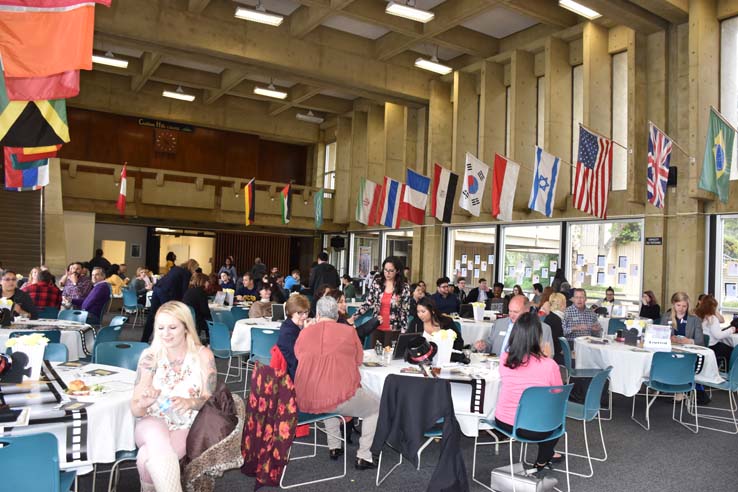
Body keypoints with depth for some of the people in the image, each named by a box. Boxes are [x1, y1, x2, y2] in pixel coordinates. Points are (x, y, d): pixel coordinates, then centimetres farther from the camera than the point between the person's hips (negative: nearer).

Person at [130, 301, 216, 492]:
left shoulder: (203, 355, -5)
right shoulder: (150, 356, -3)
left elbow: (210, 399, -2)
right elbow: (135, 409, -2)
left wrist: (189, 402, -25)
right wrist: (144, 403, -27)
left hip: (187, 428, -1)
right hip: (152, 422, 1)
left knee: (147, 457, -31)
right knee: (157, 437, -36)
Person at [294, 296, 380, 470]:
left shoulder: (304, 332, 4)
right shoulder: (348, 331, -2)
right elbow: (359, 360, 12)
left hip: (304, 402, 4)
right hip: (342, 399, -4)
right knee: (375, 406, 23)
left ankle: (334, 447, 38)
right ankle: (363, 456, 18)